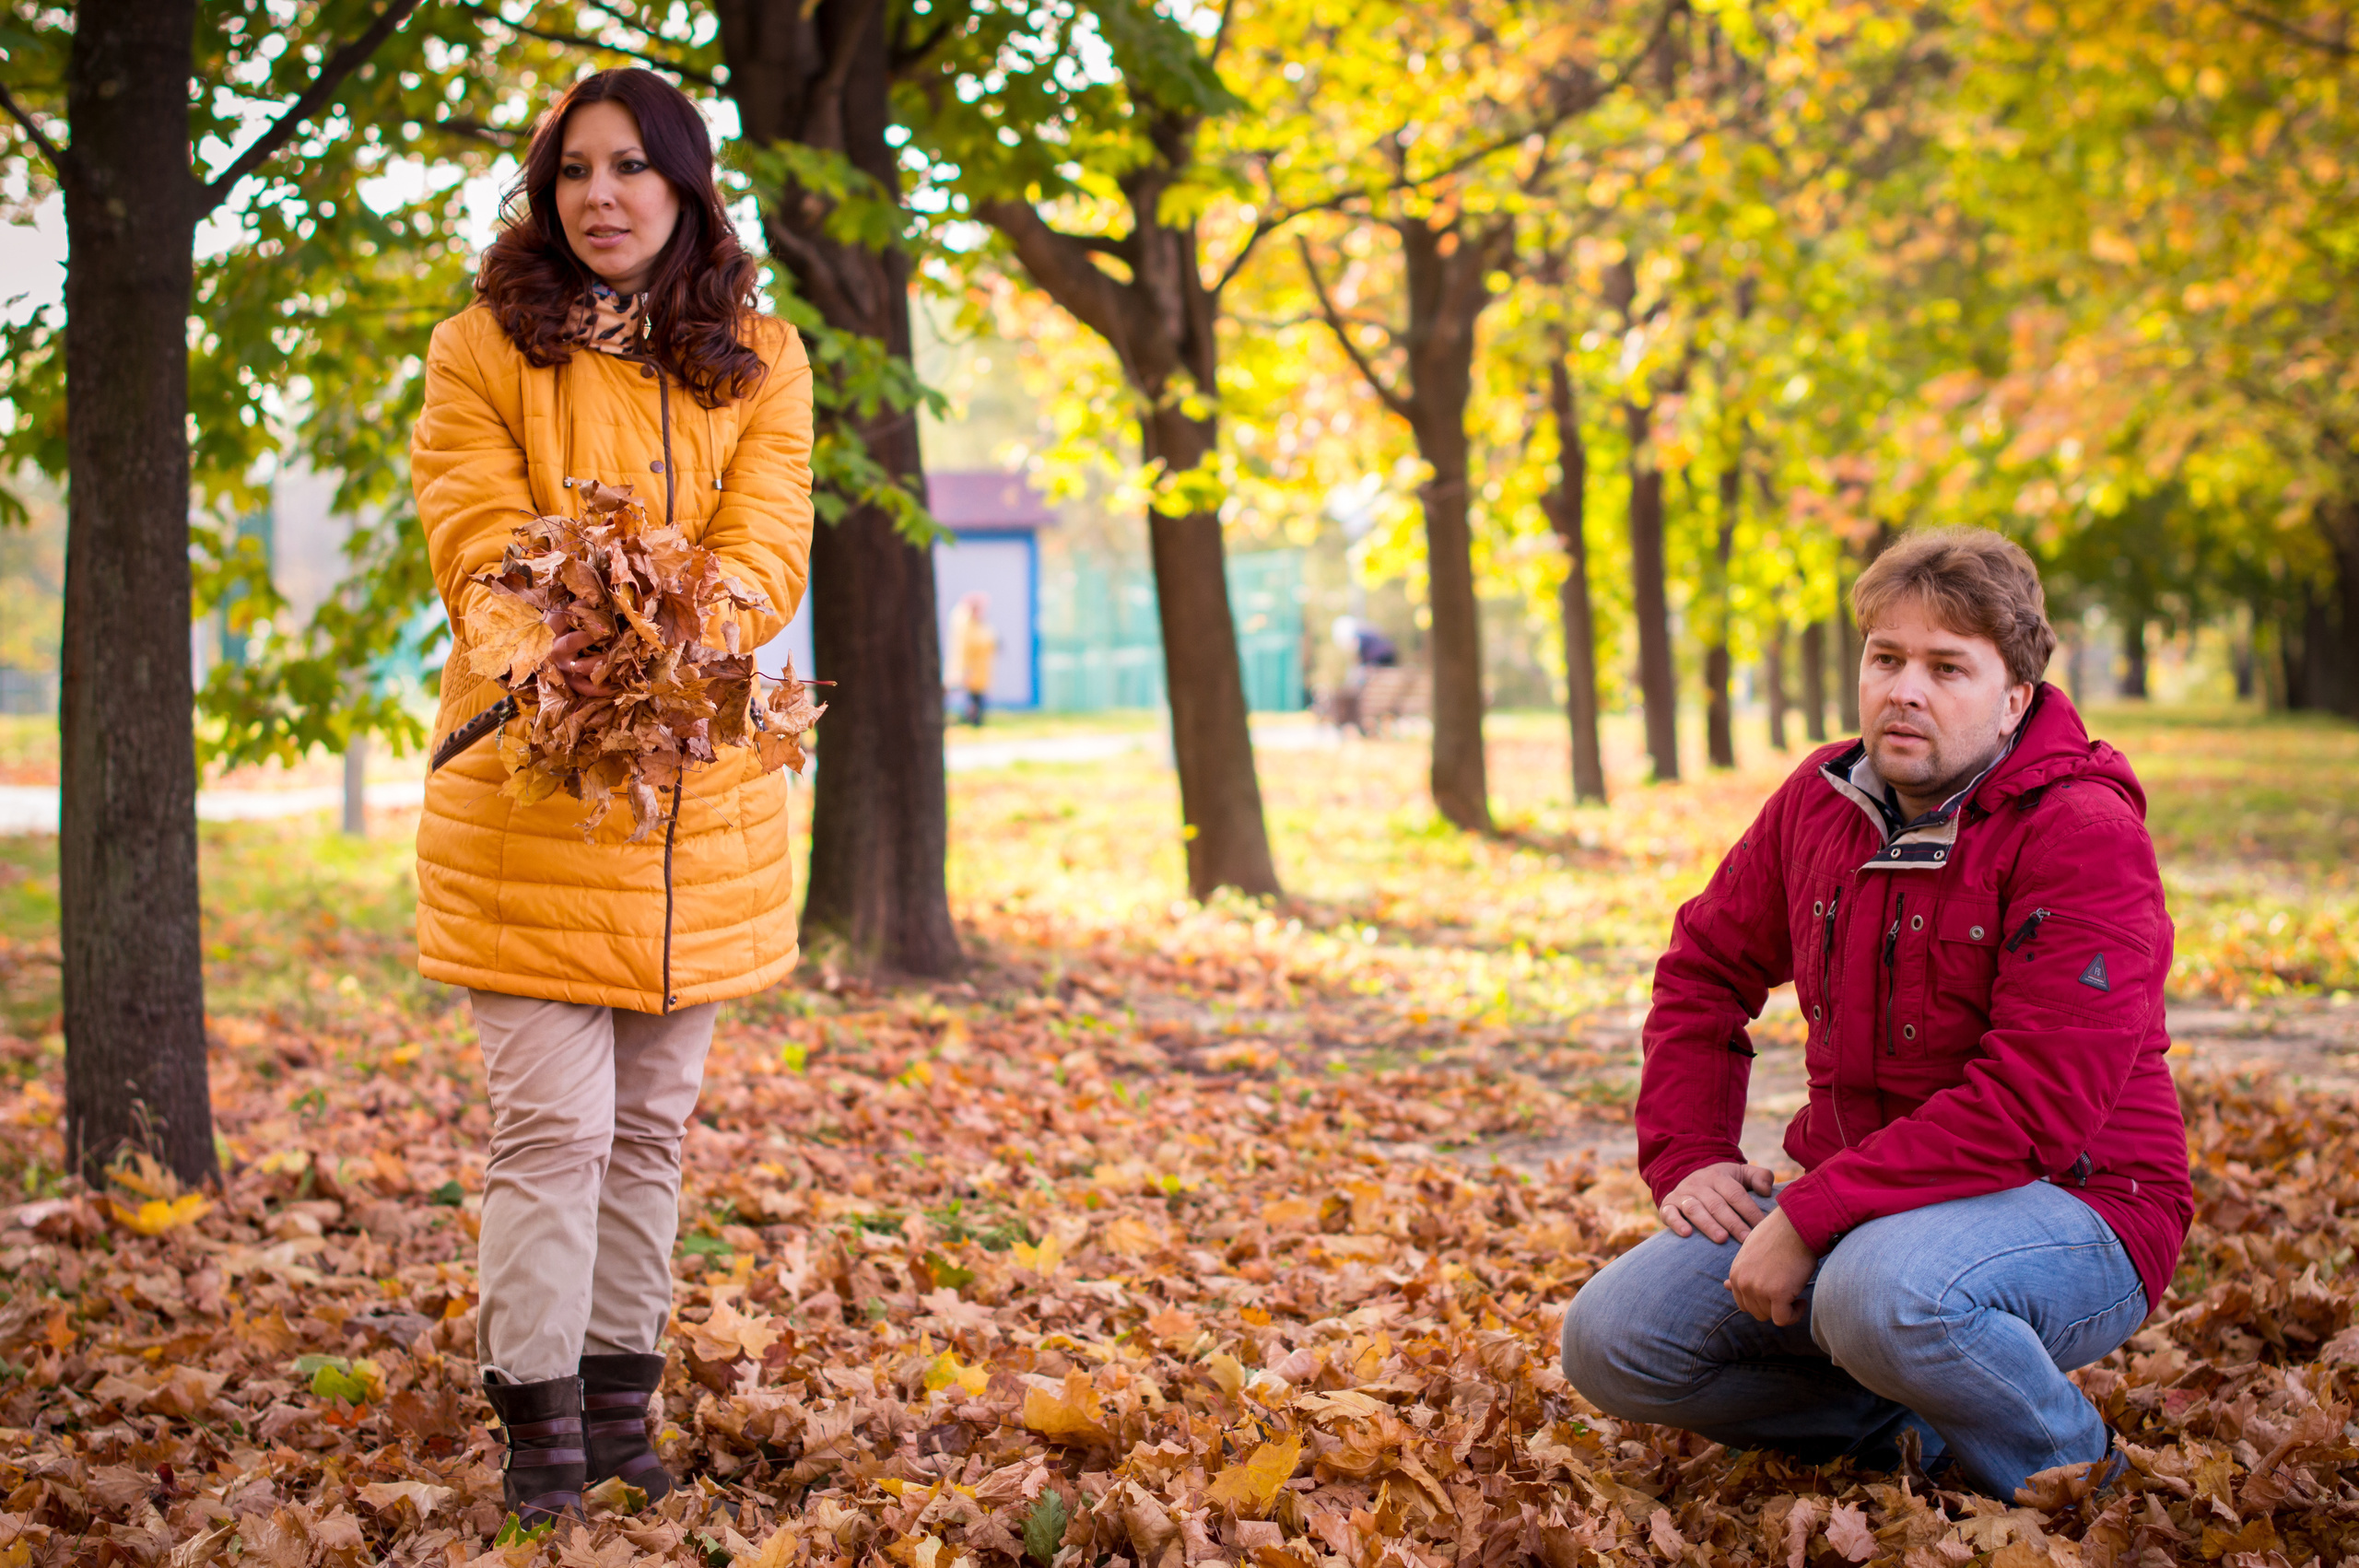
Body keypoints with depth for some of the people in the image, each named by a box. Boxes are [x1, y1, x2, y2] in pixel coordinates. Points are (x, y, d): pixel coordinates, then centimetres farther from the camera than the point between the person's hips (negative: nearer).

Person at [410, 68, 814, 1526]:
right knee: (553, 1123, -6)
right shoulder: (485, 350, 1)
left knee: (653, 1123, 11)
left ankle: (621, 1397, 23)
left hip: (704, 792, 3)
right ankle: (541, 1420, 4)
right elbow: (476, 540, -9)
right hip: (531, 784, -3)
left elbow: (769, 544, -5)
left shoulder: (763, 360, 7)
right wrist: (563, 641, -31)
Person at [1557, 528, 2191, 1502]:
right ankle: (1920, 1428, 2)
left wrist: (1807, 1220, -26)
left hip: (2070, 1209, -7)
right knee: (1608, 1343, -10)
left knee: (1884, 1292, -40)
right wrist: (1690, 1157, 4)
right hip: (1850, 1200, 7)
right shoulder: (1820, 802, 5)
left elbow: (2033, 1107, -25)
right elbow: (1704, 971, 20)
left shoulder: (2084, 836, -17)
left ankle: (2067, 1470, -9)